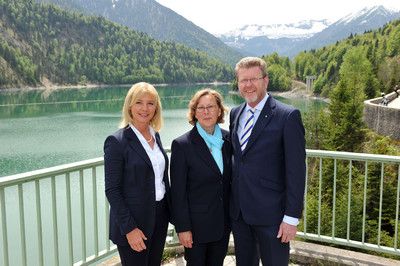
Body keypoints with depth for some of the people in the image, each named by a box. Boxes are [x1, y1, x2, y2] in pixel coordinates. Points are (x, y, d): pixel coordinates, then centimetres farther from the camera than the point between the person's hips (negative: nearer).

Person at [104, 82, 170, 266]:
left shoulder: (155, 135, 7)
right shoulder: (116, 141, -14)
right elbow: (112, 190, -15)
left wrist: (170, 211, 12)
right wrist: (129, 229, -18)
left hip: (160, 216, 7)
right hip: (133, 221, -7)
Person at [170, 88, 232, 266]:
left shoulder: (228, 139, 1)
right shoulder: (182, 144, -13)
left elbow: (231, 179, 9)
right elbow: (178, 190, -12)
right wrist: (183, 228, -12)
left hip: (223, 223, 4)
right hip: (197, 224, -4)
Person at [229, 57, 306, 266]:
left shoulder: (288, 116, -12)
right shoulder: (235, 113, 8)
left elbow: (296, 170, -13)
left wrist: (291, 217, -15)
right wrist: (231, 201, 12)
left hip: (270, 213, -5)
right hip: (239, 210, 6)